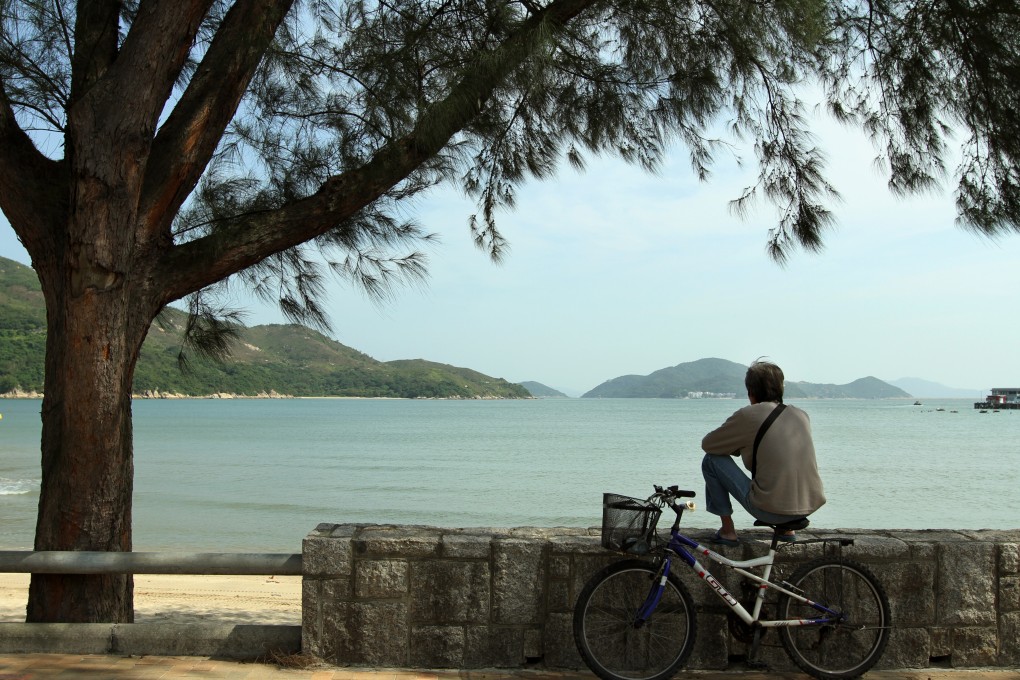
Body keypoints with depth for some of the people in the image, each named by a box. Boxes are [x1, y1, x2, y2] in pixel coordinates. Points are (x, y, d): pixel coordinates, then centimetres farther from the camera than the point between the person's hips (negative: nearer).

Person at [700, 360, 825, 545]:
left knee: (712, 460, 8)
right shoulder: (801, 415, 10)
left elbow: (707, 444, 5)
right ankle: (787, 527, 26)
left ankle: (727, 530, 12)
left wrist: (739, 446, 21)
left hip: (770, 510, -6)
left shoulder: (748, 415, -7)